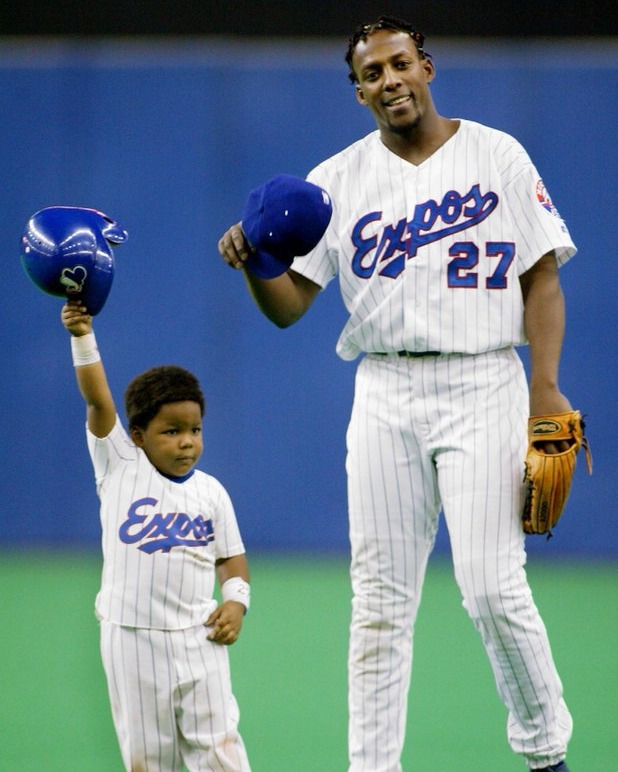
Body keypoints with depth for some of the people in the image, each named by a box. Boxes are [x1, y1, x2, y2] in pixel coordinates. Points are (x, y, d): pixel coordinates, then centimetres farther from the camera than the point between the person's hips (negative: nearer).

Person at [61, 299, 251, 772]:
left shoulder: (211, 493, 4)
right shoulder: (120, 468, -1)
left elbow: (230, 555, 12)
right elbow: (98, 401, -10)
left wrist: (236, 599, -6)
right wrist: (83, 338, -20)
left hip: (197, 636, 1)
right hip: (131, 638, -1)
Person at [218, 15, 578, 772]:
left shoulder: (498, 157, 4)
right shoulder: (337, 181, 8)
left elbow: (542, 280, 3)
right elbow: (287, 305, 4)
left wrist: (545, 387, -8)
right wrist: (253, 261, -18)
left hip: (483, 388, -2)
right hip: (386, 393, 3)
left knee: (492, 587, -11)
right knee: (380, 599, 1)